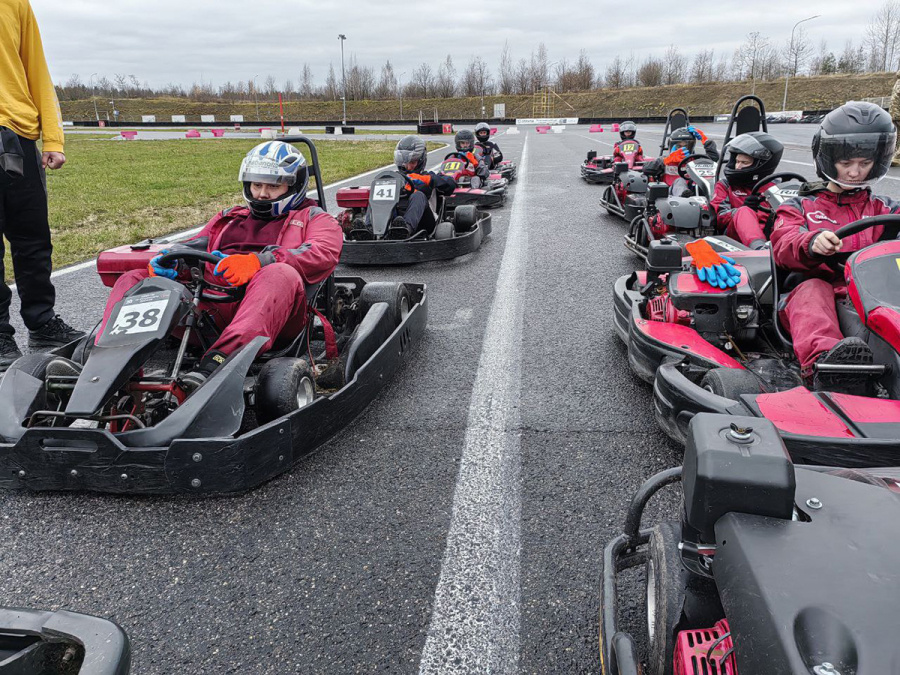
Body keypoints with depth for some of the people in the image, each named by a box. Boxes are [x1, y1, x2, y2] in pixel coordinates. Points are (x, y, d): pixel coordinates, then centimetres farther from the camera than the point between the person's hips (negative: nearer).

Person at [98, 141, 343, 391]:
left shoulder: (313, 218, 20)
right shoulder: (229, 218, 36)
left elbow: (324, 254, -3)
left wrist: (257, 261, -20)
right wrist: (167, 262, -1)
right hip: (211, 307, 5)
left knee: (281, 273, -36)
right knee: (133, 279, -5)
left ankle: (214, 365, -53)